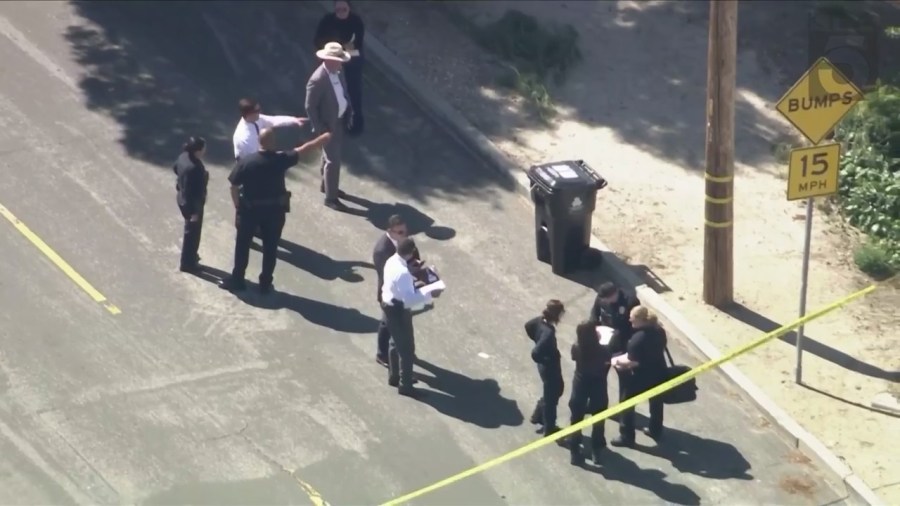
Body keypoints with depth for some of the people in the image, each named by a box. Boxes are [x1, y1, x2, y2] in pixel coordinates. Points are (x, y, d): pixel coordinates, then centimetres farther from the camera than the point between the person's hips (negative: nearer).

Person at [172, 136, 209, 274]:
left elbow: (175, 168, 15)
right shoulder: (193, 168, -35)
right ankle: (187, 263, 23)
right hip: (192, 204, -9)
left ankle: (190, 256, 44)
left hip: (183, 199, 9)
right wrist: (195, 212, -22)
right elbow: (191, 193, -30)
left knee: (191, 230, 26)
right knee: (192, 232, 9)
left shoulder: (184, 156, -7)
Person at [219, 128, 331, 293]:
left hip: (250, 209, 0)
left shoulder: (245, 162, -15)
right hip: (274, 210, 0)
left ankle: (237, 279, 24)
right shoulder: (281, 159, -15)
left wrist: (238, 207, 4)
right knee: (270, 247, 13)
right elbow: (305, 148, -4)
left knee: (242, 245, 16)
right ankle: (265, 283, 20)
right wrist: (326, 137, 7)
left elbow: (234, 187, -10)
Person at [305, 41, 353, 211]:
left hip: (338, 121, 8)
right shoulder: (318, 80, -29)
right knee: (333, 160, -1)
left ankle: (326, 185, 44)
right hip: (328, 125, -8)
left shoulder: (337, 72, -4)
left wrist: (349, 112, 6)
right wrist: (320, 129, -19)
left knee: (330, 156, 25)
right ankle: (330, 197, 11)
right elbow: (310, 107, -22)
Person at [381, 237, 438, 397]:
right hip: (399, 311, -10)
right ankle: (405, 386, 15)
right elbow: (410, 299, -32)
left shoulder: (391, 261, -2)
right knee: (407, 348, 4)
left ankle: (394, 376, 41)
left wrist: (414, 284, 10)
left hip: (389, 307, 10)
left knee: (396, 344, 25)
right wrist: (429, 295, -25)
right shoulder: (402, 273, -32)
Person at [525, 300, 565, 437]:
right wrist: (547, 361, -21)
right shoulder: (548, 332, -37)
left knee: (557, 389, 30)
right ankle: (549, 429, 34)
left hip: (548, 365, 8)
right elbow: (535, 354, -40)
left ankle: (537, 415, 45)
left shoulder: (540, 320, -12)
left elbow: (528, 326, 9)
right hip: (550, 367, -8)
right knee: (551, 397, 13)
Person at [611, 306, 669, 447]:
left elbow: (633, 362, -27)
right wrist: (626, 357, 10)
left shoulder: (638, 338, -29)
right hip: (658, 373, 7)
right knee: (656, 402, 25)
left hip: (642, 377, -7)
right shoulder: (659, 331, -5)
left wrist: (617, 361, -10)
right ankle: (656, 431, 41)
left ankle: (626, 437, 19)